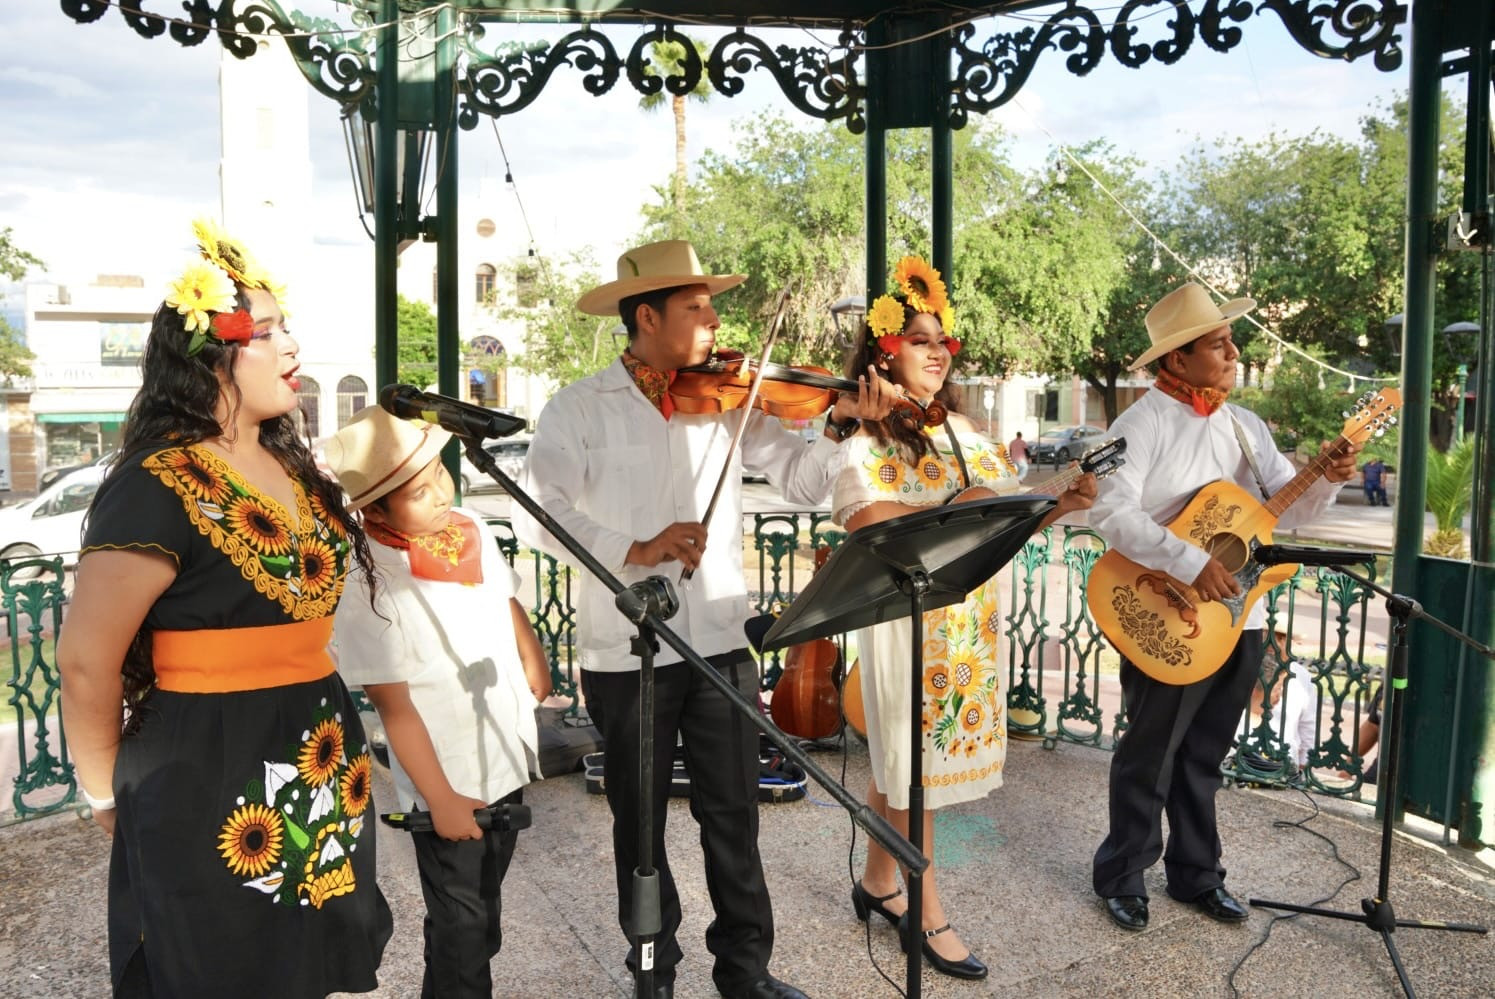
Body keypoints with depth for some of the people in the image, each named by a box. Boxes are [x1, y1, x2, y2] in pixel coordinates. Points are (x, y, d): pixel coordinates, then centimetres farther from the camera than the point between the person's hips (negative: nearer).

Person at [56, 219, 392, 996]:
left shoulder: (293, 468, 7)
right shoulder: (158, 487, -18)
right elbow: (86, 664, -16)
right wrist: (108, 794, -2)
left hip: (320, 756, 7)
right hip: (206, 777, -7)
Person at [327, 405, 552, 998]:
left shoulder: (470, 529, -3)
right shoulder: (369, 583, -23)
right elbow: (394, 706, -21)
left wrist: (537, 673, 14)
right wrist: (441, 799, -18)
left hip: (506, 760, 7)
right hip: (449, 782, -6)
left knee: (485, 907, 25)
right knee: (461, 925, 10)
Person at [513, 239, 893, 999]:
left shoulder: (729, 398, 4)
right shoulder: (581, 408, -5)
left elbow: (803, 484, 3)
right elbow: (535, 514, -17)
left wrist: (839, 428, -14)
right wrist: (634, 548, -28)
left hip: (721, 641, 2)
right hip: (626, 650, -2)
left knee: (734, 815, 13)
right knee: (640, 821, 14)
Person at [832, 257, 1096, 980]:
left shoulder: (962, 432, 13)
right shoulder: (866, 434, -7)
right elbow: (860, 516, -24)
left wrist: (1059, 505, -9)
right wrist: (949, 511, -29)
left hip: (969, 616, 7)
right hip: (904, 616, -6)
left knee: (901, 755, 16)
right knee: (915, 757, 2)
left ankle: (877, 882, 32)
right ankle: (930, 915, 15)